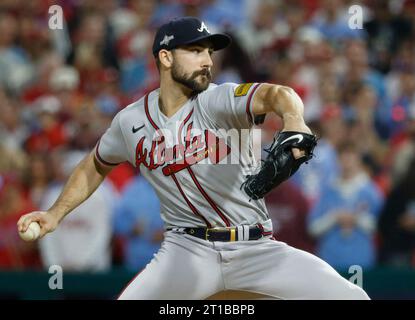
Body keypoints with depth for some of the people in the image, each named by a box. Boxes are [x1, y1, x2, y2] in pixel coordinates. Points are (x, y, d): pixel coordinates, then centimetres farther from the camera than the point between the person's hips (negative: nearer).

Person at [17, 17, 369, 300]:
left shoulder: (218, 101, -9)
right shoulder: (130, 121, 2)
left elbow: (273, 94, -31)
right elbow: (95, 166, 22)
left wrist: (293, 118, -54)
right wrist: (56, 213, 11)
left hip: (255, 248, -1)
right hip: (187, 250, 1)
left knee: (351, 297, -14)